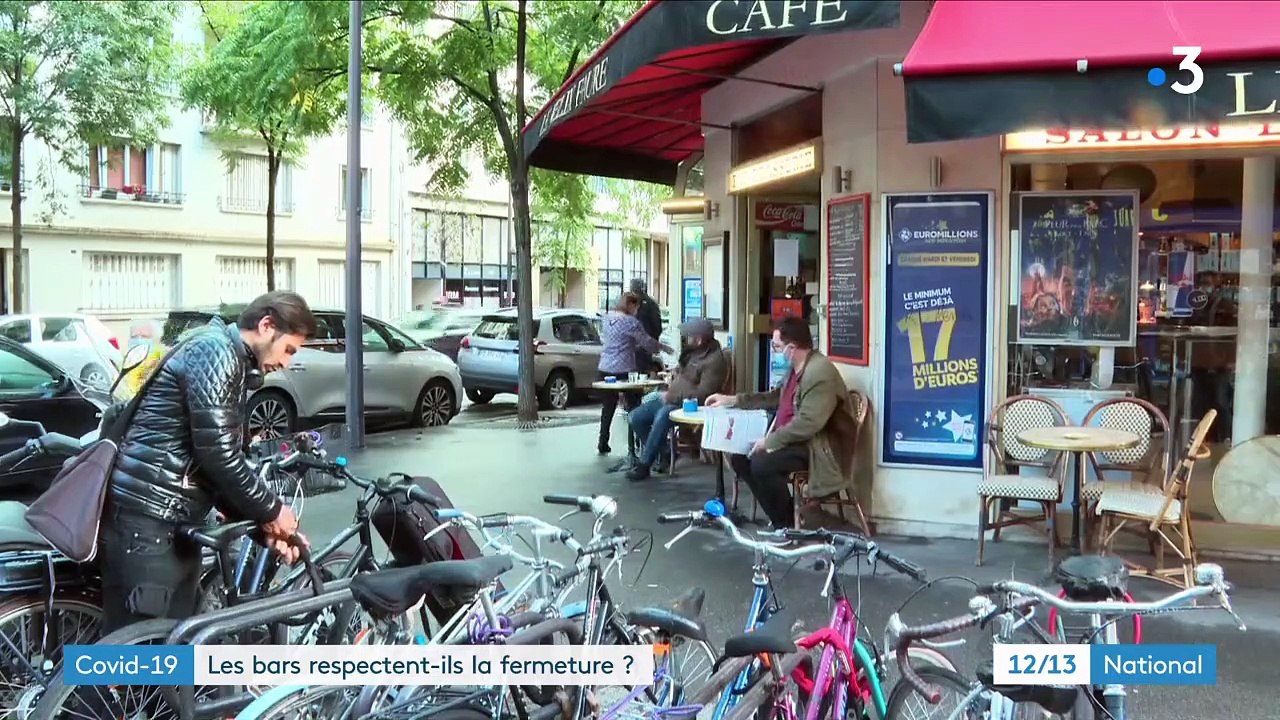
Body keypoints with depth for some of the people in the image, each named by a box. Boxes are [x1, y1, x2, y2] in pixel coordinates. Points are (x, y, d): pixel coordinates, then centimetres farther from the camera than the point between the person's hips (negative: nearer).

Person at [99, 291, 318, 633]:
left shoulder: (231, 363, 18)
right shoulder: (214, 350, -13)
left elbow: (226, 460, 18)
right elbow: (217, 455, -21)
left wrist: (264, 523, 7)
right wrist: (271, 510, -9)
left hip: (174, 521, 10)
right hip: (144, 520, -10)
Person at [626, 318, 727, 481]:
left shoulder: (715, 360, -17)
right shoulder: (691, 352, 12)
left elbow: (702, 395, -23)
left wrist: (671, 397, -18)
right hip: (672, 399, 10)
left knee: (662, 416, -35)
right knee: (636, 417, -3)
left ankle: (644, 465, -24)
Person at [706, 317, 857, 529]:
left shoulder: (820, 372, -22)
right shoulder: (797, 368, 9)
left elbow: (808, 423, -29)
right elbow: (776, 398, 26)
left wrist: (770, 441, -23)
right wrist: (733, 400, 21)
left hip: (818, 446, -10)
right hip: (794, 439, 10)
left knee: (762, 463, -28)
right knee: (739, 456, 2)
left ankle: (786, 524, -8)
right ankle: (779, 517, 7)